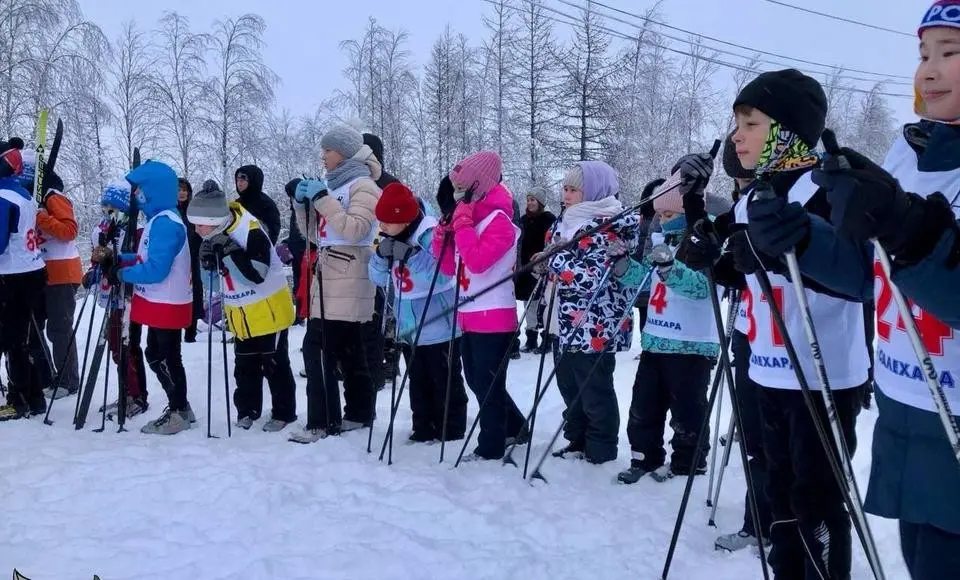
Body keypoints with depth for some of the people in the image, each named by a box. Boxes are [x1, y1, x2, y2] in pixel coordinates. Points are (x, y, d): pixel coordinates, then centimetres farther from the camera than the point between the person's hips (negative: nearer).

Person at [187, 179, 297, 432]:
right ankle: (247, 410, 28)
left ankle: (284, 413, 16)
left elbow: (255, 274, -31)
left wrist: (230, 250, -36)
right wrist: (208, 259, -12)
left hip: (268, 310, -7)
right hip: (241, 315, 7)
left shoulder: (251, 233, -26)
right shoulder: (214, 234, -2)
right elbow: (215, 271, 11)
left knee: (275, 365, 3)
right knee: (245, 365, 15)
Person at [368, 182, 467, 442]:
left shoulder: (431, 234, -19)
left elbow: (442, 276, -28)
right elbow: (378, 279, 6)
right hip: (409, 329, 7)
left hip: (439, 328, -7)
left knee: (446, 383, 5)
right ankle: (424, 430, 28)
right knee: (419, 383, 16)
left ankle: (453, 433, 17)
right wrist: (381, 254, -13)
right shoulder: (391, 240, 3)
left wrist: (411, 254, -32)